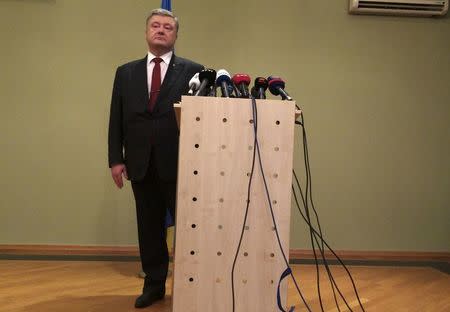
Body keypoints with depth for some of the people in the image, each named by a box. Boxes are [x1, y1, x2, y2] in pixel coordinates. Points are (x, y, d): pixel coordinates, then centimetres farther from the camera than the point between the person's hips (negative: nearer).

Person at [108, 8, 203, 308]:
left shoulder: (193, 70, 2)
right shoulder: (126, 72, 12)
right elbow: (117, 120, 8)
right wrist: (116, 159, 0)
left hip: (179, 163, -3)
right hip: (141, 164, 3)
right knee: (149, 228, 11)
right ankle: (154, 284, 25)